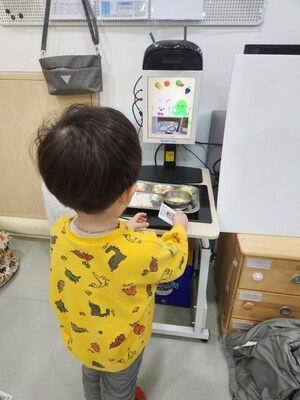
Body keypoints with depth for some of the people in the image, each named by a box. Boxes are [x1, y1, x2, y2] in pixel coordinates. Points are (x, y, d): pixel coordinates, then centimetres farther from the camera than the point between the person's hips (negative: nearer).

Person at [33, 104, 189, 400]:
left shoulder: (59, 231, -28)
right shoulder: (142, 252, -44)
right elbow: (175, 262, -20)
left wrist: (124, 230, -1)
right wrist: (179, 228, -3)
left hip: (79, 339, 4)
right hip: (119, 349, -4)